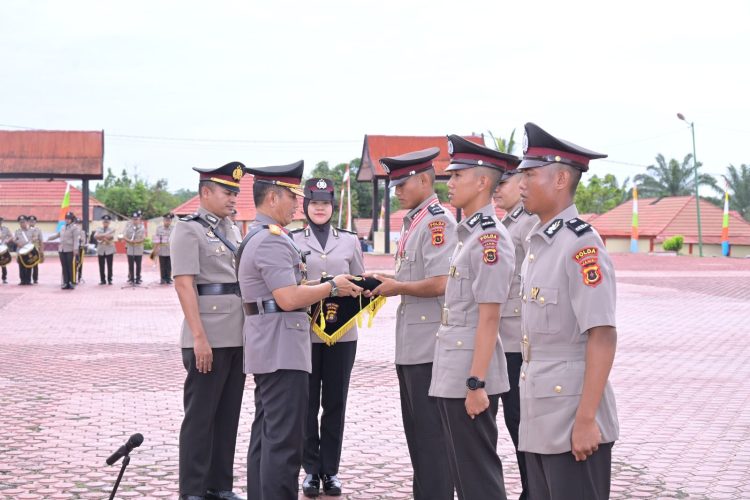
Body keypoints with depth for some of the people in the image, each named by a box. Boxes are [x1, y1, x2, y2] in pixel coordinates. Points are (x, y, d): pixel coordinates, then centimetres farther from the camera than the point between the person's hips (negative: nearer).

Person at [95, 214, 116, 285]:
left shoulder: (112, 229, 4)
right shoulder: (99, 229, 11)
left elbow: (110, 236, -14)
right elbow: (95, 236, -8)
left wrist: (101, 236, -11)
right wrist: (105, 236, -17)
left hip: (109, 250, -2)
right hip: (100, 250, 2)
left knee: (109, 266, -1)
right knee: (101, 266, 2)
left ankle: (109, 280, 5)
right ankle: (102, 280, 8)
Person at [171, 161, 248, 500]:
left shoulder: (230, 229, 16)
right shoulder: (188, 230, -7)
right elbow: (184, 285, -14)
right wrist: (199, 338, -19)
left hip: (237, 337, 7)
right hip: (208, 340, -7)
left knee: (228, 415, 12)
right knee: (200, 417, 0)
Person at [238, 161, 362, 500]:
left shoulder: (257, 236, 17)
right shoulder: (272, 239, -16)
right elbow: (289, 299, -24)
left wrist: (315, 287, 13)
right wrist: (331, 287, -11)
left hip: (268, 348, 11)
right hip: (282, 349, -11)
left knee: (265, 435, 14)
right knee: (285, 441, -9)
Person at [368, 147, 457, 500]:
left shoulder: (437, 222, -15)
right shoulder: (412, 222, 15)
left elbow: (439, 283, -23)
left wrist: (396, 287, -11)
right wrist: (388, 283, 6)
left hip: (428, 345, -10)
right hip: (411, 345, 10)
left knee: (431, 433, -3)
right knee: (415, 431, 17)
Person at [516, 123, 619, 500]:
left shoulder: (580, 244, -16)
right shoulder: (537, 243, 11)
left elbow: (603, 338, -20)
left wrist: (586, 420, -21)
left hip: (571, 417, -9)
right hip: (538, 418, 9)